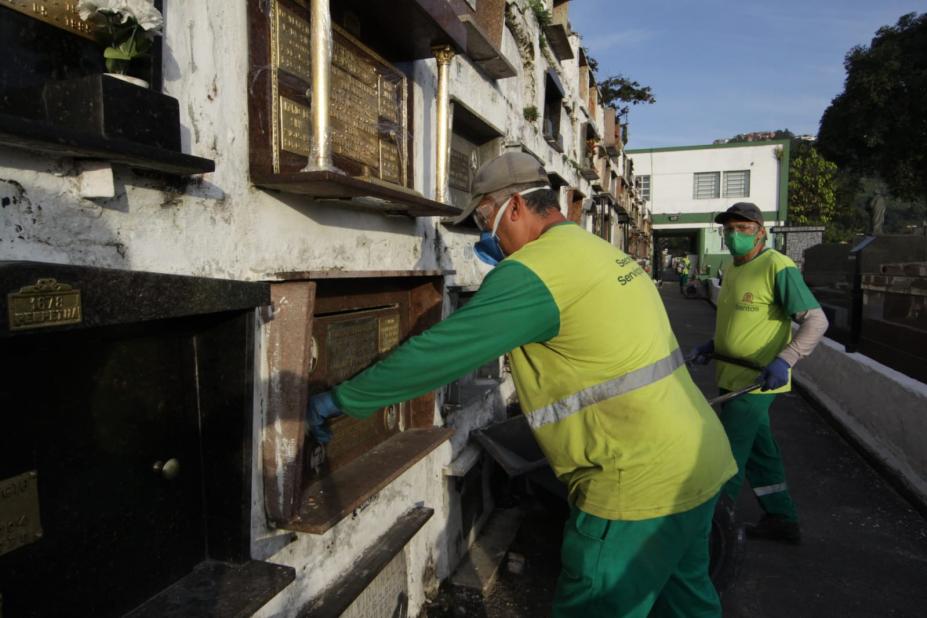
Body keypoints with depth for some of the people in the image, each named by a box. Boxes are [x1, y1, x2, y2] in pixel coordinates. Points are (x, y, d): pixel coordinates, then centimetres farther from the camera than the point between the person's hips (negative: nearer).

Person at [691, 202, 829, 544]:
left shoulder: (778, 267, -15)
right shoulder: (732, 270, 12)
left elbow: (816, 320, -18)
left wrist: (784, 361, -29)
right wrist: (712, 345, 8)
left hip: (756, 380, -9)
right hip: (733, 378, 9)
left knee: (729, 453, -1)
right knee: (759, 449, 17)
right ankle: (782, 519, 32)